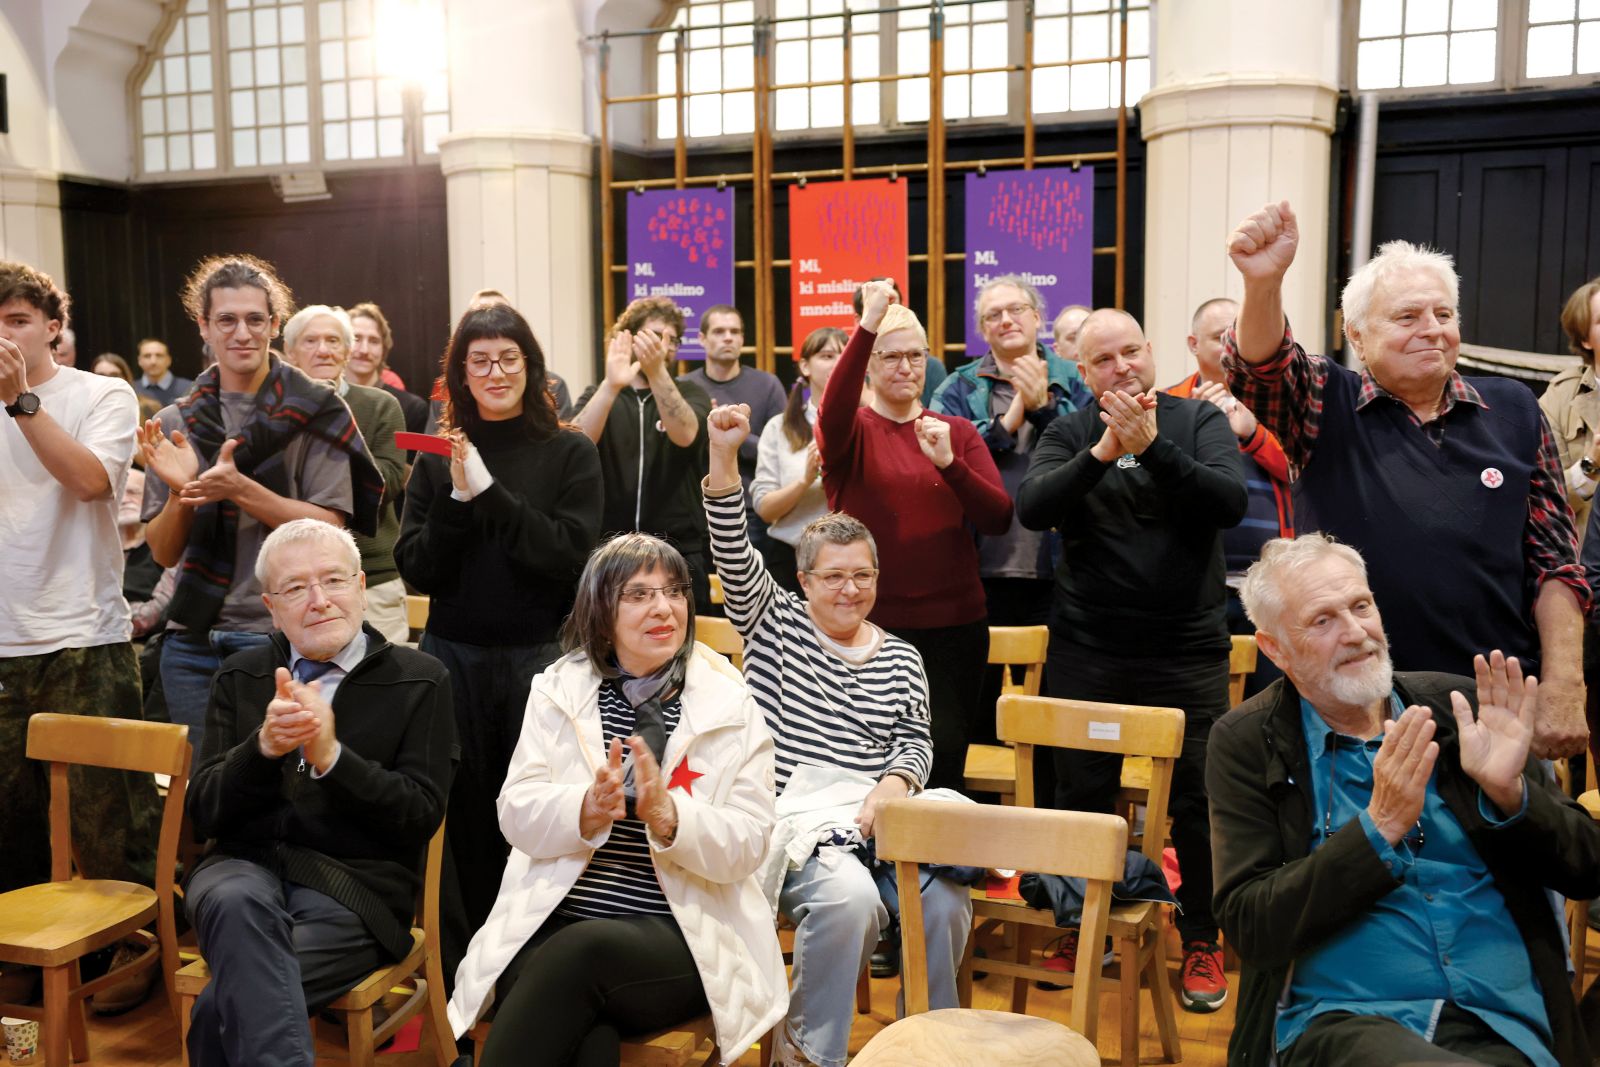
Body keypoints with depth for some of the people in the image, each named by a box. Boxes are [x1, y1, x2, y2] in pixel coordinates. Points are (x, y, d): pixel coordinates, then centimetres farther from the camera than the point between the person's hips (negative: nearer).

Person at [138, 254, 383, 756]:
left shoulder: (315, 412, -3)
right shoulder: (176, 422, 7)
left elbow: (328, 530, -10)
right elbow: (163, 553, 6)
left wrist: (239, 488, -22)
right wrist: (180, 492, -14)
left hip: (284, 637, -3)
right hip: (194, 640, 3)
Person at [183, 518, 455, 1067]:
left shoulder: (419, 681, 3)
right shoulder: (240, 677, 14)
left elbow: (422, 816, -3)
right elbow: (203, 810, 6)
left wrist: (331, 756, -17)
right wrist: (264, 745, -15)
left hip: (356, 883, -3)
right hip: (248, 867, 4)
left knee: (219, 1009, -28)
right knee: (235, 902, -34)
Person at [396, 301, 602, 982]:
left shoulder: (570, 454, 0)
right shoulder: (438, 459, 7)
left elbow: (570, 555, -13)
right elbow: (416, 569, 0)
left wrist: (491, 492, -19)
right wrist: (457, 498, -14)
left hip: (538, 657, -2)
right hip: (453, 658, 2)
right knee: (462, 820, 10)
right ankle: (462, 970, 26)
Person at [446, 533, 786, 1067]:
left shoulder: (730, 706, 3)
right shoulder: (557, 689, 10)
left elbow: (746, 847, -4)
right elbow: (516, 814, 1)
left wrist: (668, 815, -24)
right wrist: (587, 809, -21)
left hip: (686, 937, 0)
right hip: (552, 924, 1)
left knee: (583, 951, -32)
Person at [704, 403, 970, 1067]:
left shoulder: (901, 659, 17)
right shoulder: (775, 625, 8)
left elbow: (915, 741, 13)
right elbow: (734, 554, -6)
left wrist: (896, 782, -11)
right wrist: (723, 459, -19)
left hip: (876, 820, 3)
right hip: (792, 820, -3)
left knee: (946, 901, -24)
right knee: (849, 898, -31)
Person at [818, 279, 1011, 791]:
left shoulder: (957, 432, 9)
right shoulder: (853, 431, 0)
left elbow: (999, 519, -1)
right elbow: (832, 417, -26)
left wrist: (949, 463, -17)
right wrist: (867, 326, -34)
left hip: (954, 625, 2)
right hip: (870, 624, -2)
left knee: (945, 758, 4)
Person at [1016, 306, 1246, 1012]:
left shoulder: (1199, 421, 0)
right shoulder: (1069, 433, 2)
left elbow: (1230, 501, -16)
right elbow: (1031, 509, -14)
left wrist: (1152, 446, -26)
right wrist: (1102, 453, -26)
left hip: (1188, 651, -1)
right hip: (1087, 651, 1)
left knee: (1196, 799, 5)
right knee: (1081, 795, 12)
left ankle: (1201, 940, 25)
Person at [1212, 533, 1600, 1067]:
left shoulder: (1458, 707, 10)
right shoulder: (1245, 742, 2)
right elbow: (1250, 927, -7)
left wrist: (1509, 793, -10)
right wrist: (1381, 827, -15)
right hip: (1337, 1020, -4)